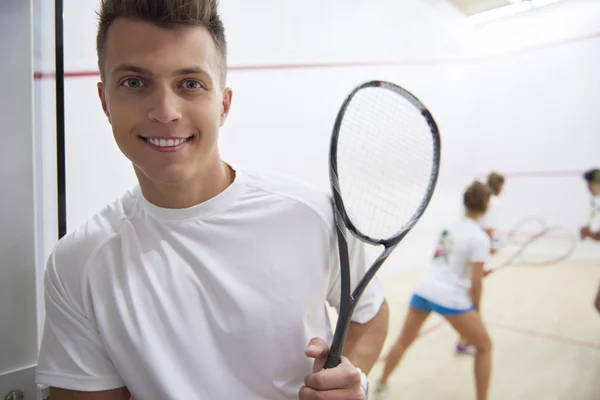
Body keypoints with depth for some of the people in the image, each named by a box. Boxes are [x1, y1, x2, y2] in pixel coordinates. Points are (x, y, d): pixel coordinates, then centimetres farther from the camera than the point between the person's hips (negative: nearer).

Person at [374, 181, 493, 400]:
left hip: (424, 289, 6)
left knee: (403, 342, 22)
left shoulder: (451, 227, 9)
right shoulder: (480, 238, -9)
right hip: (451, 298, -6)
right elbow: (476, 282, -11)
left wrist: (477, 271, 19)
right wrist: (476, 310, 3)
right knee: (485, 347, 18)